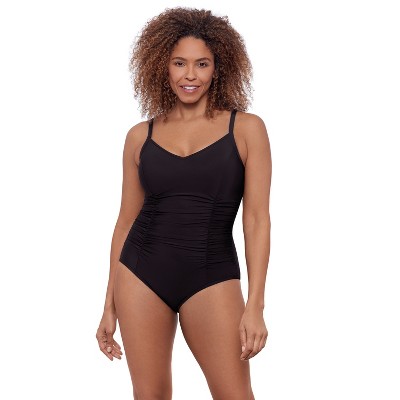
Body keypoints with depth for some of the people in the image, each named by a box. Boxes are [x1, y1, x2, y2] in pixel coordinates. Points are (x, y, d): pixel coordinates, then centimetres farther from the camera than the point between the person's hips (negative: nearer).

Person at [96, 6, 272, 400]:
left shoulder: (246, 128, 0)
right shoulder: (140, 136, 6)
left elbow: (257, 219, -3)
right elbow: (126, 222, 11)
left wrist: (255, 305, -10)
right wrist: (110, 306, 11)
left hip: (211, 277, -2)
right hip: (141, 274, 2)